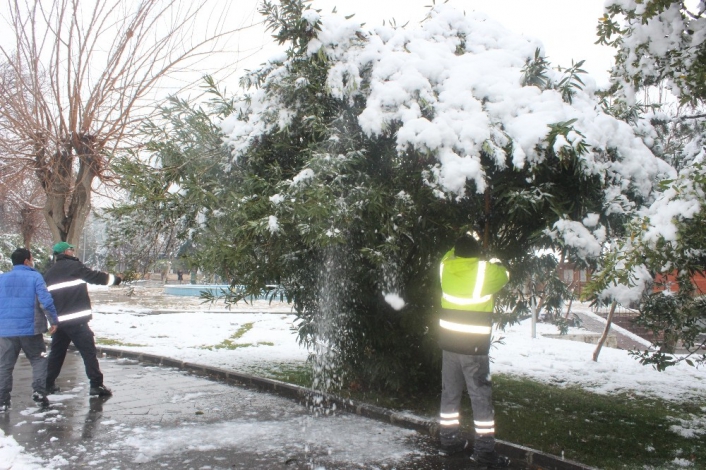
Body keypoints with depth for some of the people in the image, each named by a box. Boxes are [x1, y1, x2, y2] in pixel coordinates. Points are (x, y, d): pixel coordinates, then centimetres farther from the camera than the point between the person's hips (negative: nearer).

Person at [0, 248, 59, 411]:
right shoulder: (35, 277, -3)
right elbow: (46, 301, -12)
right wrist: (54, 320, -2)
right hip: (30, 328, -3)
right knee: (38, 359, 13)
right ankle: (39, 391, 0)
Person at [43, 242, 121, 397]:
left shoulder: (49, 273, 17)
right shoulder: (74, 266, -5)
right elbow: (95, 276, -5)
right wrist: (115, 279, 8)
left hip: (58, 320, 7)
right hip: (76, 319, -7)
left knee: (56, 352, 19)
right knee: (88, 350, -6)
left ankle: (48, 384, 24)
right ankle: (96, 384, -9)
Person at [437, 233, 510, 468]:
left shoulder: (445, 267, -2)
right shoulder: (485, 271, -12)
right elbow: (503, 275, 9)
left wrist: (463, 243, 35)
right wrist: (495, 263, 28)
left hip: (449, 342, 5)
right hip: (474, 346, -5)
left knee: (450, 392, 16)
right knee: (481, 396, 3)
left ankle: (449, 440, 27)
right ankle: (485, 451, 7)